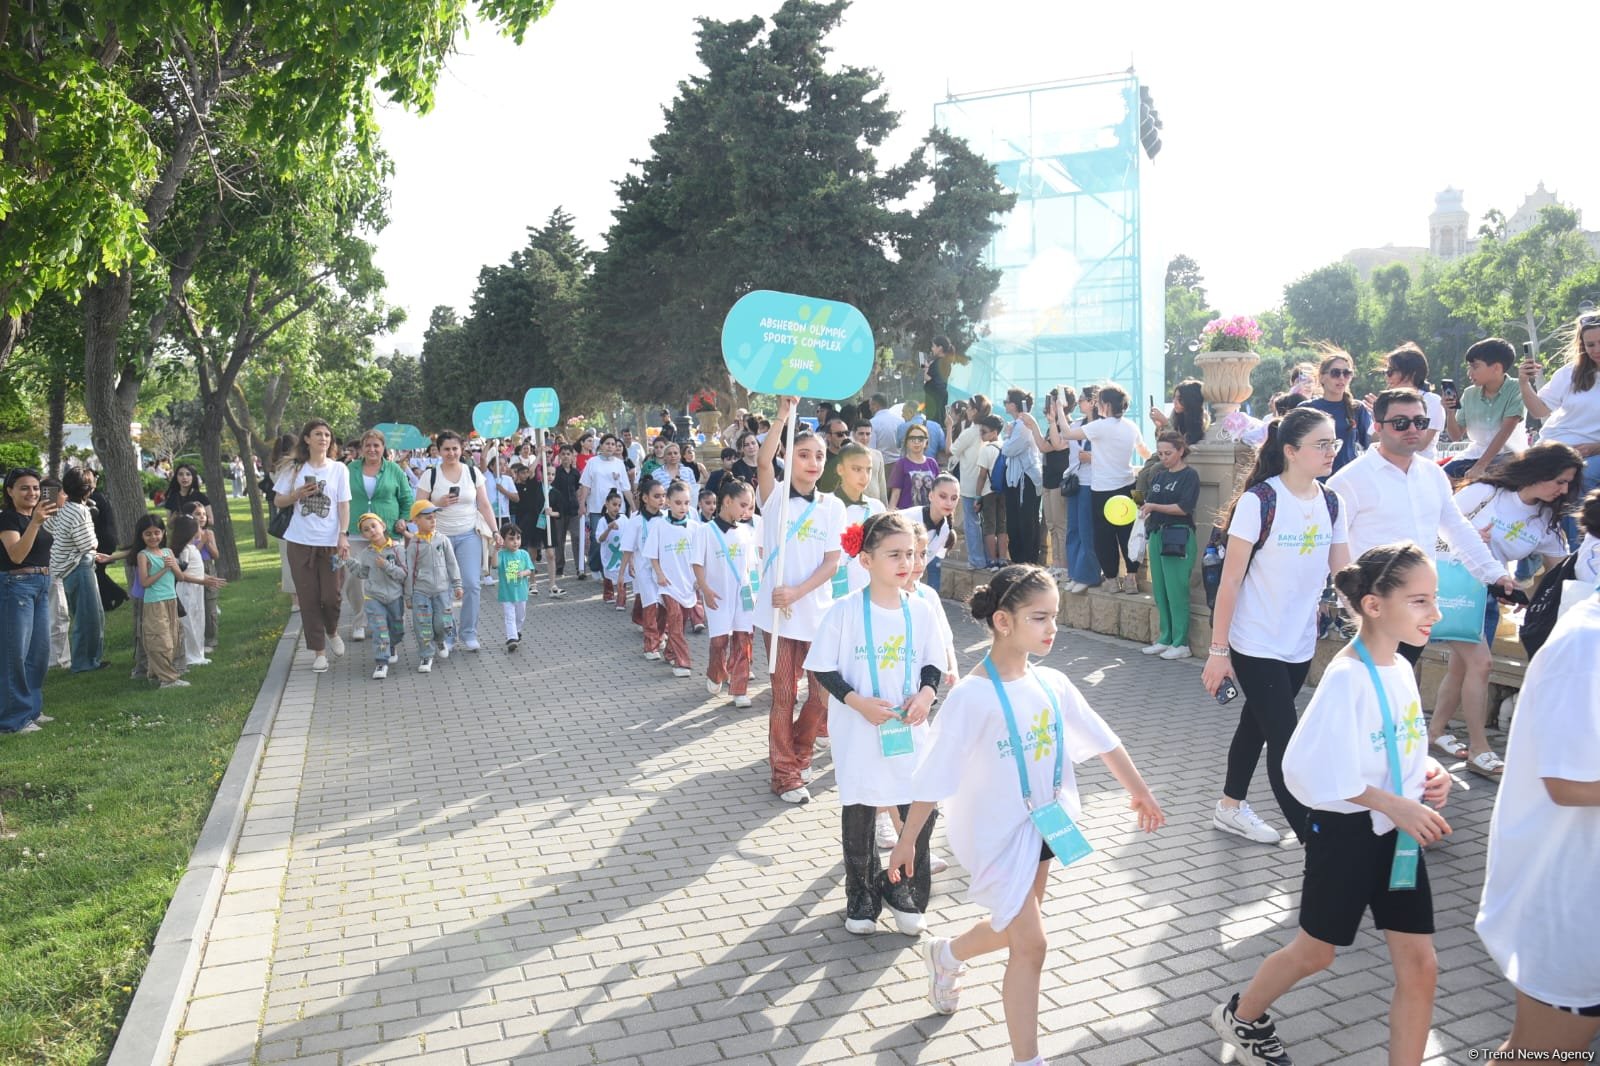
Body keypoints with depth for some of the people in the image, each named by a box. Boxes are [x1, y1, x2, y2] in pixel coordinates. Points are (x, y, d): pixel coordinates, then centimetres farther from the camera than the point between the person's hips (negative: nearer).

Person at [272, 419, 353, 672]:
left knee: (330, 596, -3)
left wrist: (343, 536, -8)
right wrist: (299, 494, -9)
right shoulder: (294, 468, 5)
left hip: (330, 542, -1)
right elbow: (278, 501, 10)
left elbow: (344, 505, 1)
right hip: (300, 542, 1)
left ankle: (332, 632, 29)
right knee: (308, 598, 2)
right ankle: (318, 651, 12)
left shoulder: (338, 469, 3)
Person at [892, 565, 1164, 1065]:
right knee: (1030, 943, -5)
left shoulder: (1052, 684, -5)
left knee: (1017, 928, 21)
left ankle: (945, 955, 50)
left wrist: (1140, 793, 16)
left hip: (1043, 826, 7)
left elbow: (1102, 740, 8)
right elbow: (935, 775, -18)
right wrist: (907, 840, -13)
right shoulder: (971, 696, -23)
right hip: (997, 832, -7)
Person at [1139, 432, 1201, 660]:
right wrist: (1142, 508, -7)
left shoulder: (1189, 475, -5)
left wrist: (1154, 507, -20)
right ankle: (1165, 639, 18)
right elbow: (1150, 503, 14)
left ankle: (1181, 644, 2)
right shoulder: (1159, 476, 14)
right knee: (1159, 591, 9)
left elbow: (1185, 507, -15)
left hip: (1178, 537, -7)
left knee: (1176, 592, -5)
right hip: (1156, 535, 7)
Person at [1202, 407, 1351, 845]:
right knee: (1285, 742, -4)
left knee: (1257, 724, 20)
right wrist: (1218, 650, -13)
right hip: (1255, 645, -6)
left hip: (1300, 645, 6)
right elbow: (1231, 580, -14)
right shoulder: (1259, 501, -16)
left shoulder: (1332, 503, 2)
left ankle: (1230, 807, 37)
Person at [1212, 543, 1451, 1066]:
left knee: (1420, 966, 7)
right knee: (1315, 952, 13)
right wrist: (1397, 805, -24)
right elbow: (1316, 768, -23)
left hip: (1398, 835, 7)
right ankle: (1241, 1015, 39)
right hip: (1346, 833, -7)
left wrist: (1430, 773, -4)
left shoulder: (1402, 669, 2)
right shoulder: (1348, 677, -22)